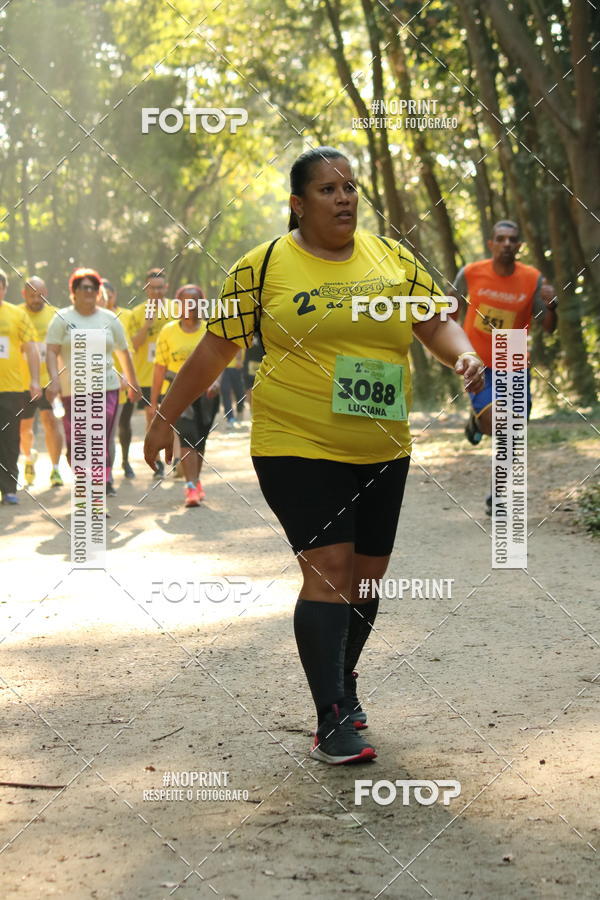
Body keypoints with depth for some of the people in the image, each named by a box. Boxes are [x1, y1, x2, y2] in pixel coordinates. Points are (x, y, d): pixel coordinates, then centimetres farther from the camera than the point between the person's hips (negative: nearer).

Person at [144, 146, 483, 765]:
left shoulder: (392, 258, 8)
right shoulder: (264, 267, -2)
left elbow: (436, 321, 11)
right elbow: (216, 347, 2)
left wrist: (463, 355, -12)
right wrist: (166, 418, 5)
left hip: (382, 452, 5)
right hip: (299, 447, -4)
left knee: (368, 574, 10)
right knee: (327, 569, -13)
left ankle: (342, 682, 33)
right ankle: (333, 720, -8)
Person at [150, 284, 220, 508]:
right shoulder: (168, 332, 3)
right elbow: (160, 367, 5)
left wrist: (215, 381, -25)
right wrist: (154, 401, 4)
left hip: (205, 391, 2)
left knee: (200, 439, 11)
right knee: (188, 437, -16)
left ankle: (195, 482, 30)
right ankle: (191, 487, -22)